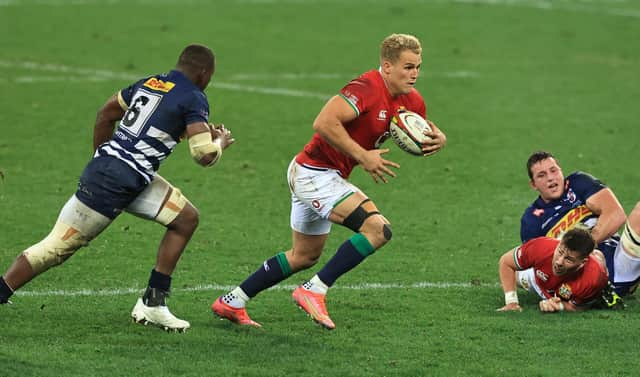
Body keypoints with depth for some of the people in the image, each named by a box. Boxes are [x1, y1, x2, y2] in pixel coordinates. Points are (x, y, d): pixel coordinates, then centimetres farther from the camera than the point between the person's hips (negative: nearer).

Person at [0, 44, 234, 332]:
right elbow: (204, 155, -14)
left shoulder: (148, 83, 15)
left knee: (186, 218, 12)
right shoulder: (193, 99, -8)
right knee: (59, 247, -3)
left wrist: (101, 159, 33)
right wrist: (220, 142, 9)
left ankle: (152, 303, 11)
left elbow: (105, 116, 23)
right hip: (116, 182, -9)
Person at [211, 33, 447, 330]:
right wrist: (363, 156, -30)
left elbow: (420, 139, 18)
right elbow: (324, 122, -34)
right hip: (316, 174, -10)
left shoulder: (411, 101, 3)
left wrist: (437, 139, -6)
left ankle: (231, 302, 31)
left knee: (305, 257, 22)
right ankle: (314, 291, -15)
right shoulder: (368, 89, -24)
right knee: (378, 229, -22)